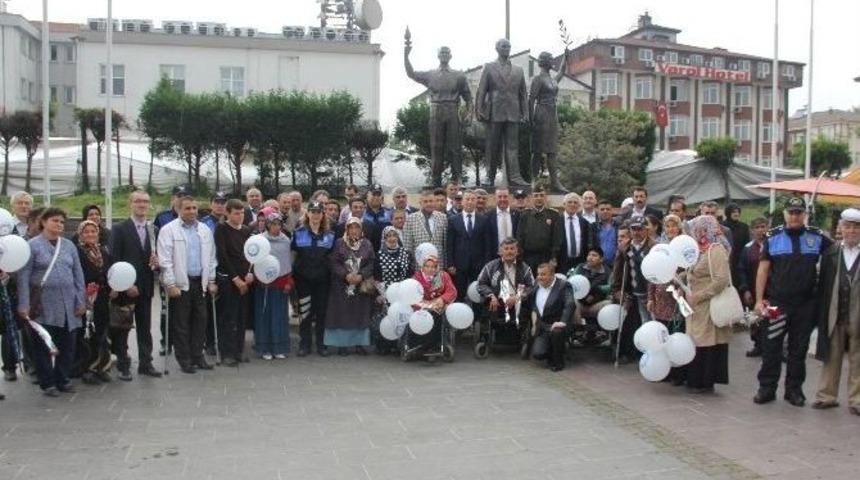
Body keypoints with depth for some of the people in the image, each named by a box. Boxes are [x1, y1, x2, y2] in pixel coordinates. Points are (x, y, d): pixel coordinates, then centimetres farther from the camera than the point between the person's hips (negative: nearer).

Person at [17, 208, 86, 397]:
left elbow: (78, 274, 11)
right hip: (43, 305, -4)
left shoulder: (69, 245, 10)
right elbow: (23, 276, -6)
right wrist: (24, 304, -13)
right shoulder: (33, 245, -2)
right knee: (43, 345, 4)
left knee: (67, 345, 8)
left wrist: (81, 301, 4)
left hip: (68, 304, 4)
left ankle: (62, 379, 22)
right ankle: (47, 383, 15)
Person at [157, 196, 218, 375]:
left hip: (200, 282, 4)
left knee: (200, 321, 8)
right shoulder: (168, 230, -4)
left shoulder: (205, 230, 10)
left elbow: (211, 257, 14)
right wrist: (171, 284, -14)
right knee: (181, 324, 3)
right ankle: (184, 360, 11)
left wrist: (212, 281, 9)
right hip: (180, 284, -4)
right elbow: (165, 260, -9)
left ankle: (197, 356, 19)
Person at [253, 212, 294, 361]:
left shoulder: (286, 240, 5)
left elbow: (289, 261, 9)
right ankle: (264, 348, 10)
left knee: (280, 315, 6)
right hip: (264, 282, -2)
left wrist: (288, 281, 5)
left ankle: (279, 348, 14)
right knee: (264, 315, 2)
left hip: (281, 282, 2)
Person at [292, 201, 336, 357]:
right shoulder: (298, 233, 3)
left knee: (321, 310, 5)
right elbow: (293, 254, 5)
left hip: (322, 278, 1)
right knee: (304, 311, 1)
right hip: (303, 278, -1)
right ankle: (304, 344, 11)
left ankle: (320, 343, 15)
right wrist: (292, 272, -2)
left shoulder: (330, 234, 7)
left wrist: (331, 272, 2)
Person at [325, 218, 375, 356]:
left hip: (362, 285, 2)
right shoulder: (339, 243, 3)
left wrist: (361, 275, -14)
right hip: (342, 285, -1)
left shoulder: (367, 244, 7)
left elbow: (371, 263, 1)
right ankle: (342, 344, 6)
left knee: (361, 314, 3)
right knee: (342, 314, -1)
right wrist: (346, 275, -17)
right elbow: (335, 263, -4)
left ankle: (360, 344, 10)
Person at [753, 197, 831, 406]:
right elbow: (763, 269, 1)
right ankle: (766, 388, 12)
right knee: (770, 347, 2)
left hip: (805, 304, 1)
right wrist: (759, 299, -5)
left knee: (799, 349, 10)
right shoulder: (773, 237, 2)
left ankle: (794, 389, 21)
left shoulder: (817, 237, 3)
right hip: (776, 303, -1)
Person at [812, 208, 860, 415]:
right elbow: (823, 285, 4)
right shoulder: (831, 253, 4)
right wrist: (821, 315, 0)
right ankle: (826, 396, 21)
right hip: (835, 317, 2)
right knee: (831, 359, 11)